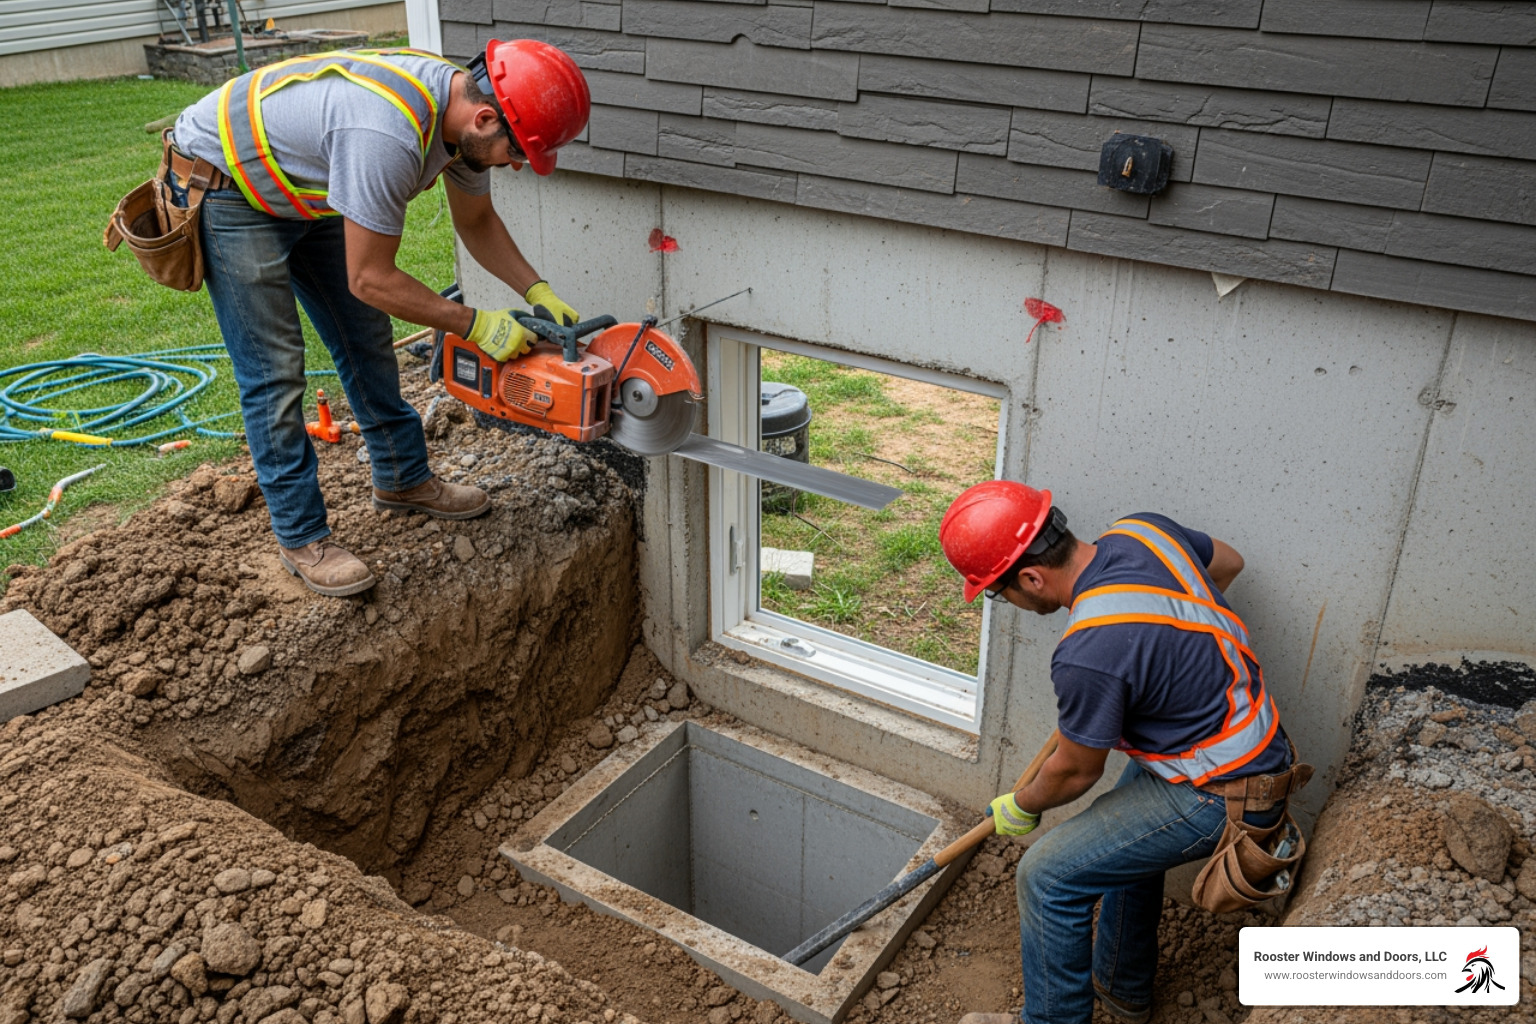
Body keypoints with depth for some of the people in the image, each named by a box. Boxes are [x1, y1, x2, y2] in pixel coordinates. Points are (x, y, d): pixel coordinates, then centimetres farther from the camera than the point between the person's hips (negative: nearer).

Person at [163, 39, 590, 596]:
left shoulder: (465, 103, -13)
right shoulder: (389, 136, -41)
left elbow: (476, 222, 5)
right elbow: (370, 280, -32)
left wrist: (538, 292, -7)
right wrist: (476, 324, -26)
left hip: (307, 188, 9)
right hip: (224, 189, -8)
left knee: (366, 338, 12)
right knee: (274, 368, -8)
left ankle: (402, 478, 29)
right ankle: (300, 537, 4)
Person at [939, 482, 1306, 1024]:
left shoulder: (1090, 655, -33)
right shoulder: (1141, 529, -9)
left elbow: (1074, 772, -14)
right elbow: (1227, 562, 13)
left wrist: (1021, 807, 7)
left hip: (1219, 797, -10)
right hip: (1260, 746, 10)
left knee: (1047, 876, -4)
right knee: (1121, 836, 29)